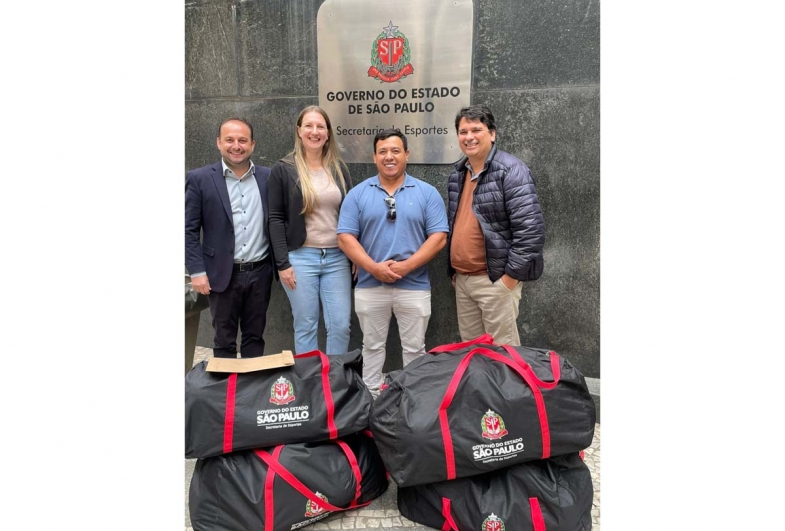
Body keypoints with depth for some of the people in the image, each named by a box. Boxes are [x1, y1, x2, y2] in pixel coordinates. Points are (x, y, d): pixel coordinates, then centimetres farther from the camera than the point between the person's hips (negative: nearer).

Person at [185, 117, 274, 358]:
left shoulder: (268, 177, 3)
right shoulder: (199, 179, -3)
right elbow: (189, 230, -3)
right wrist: (197, 271, -9)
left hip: (260, 272, 2)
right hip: (222, 274, -2)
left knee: (255, 336, 14)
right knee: (224, 341, 10)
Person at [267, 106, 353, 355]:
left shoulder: (339, 168, 10)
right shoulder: (283, 169, 0)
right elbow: (276, 219, -3)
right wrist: (282, 263, -10)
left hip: (337, 257, 3)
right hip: (300, 258, -3)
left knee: (341, 325, 4)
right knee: (306, 327, 6)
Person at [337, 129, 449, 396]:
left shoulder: (427, 193, 1)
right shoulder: (358, 194, 3)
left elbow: (438, 237, -5)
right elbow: (345, 237, -2)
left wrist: (406, 266, -15)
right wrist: (374, 267, -15)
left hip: (414, 286, -1)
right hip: (369, 285, 1)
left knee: (414, 348, 10)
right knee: (372, 346, 14)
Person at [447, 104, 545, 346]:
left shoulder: (510, 171, -13)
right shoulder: (457, 174, 11)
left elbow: (531, 230, -18)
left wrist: (510, 276, -18)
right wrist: (454, 270, 15)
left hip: (495, 279, -7)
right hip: (462, 279, 7)